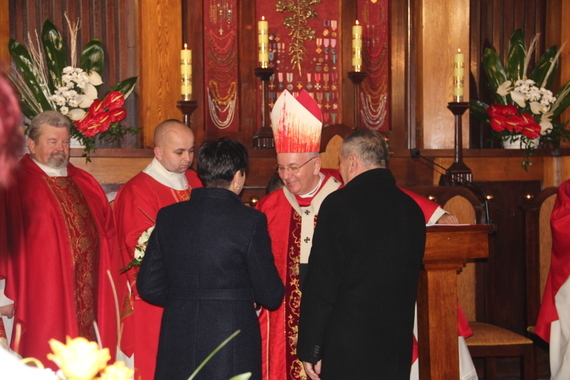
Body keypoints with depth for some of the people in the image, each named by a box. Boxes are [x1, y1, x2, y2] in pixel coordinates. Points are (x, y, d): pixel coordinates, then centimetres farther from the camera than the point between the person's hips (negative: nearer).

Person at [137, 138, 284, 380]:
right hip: (232, 351, -4)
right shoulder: (250, 220, -10)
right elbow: (271, 296, -6)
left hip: (178, 347, 4)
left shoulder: (168, 216, 1)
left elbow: (149, 287, 4)